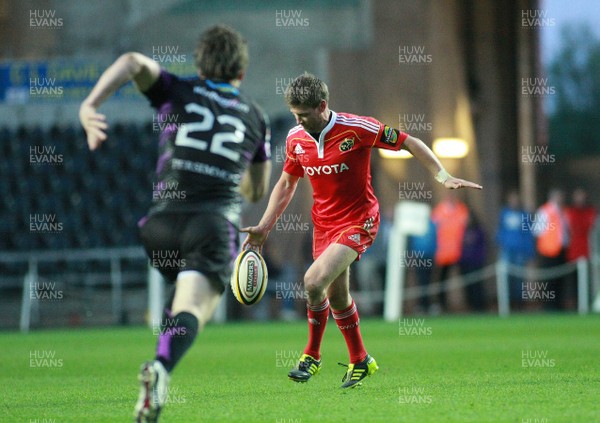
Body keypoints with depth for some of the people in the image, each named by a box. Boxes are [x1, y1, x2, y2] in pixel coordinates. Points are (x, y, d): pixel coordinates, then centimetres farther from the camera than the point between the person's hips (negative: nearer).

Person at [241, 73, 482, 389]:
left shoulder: (356, 128, -19)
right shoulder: (296, 139, -3)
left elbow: (409, 143, -11)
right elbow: (286, 184, 12)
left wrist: (443, 177, -17)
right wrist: (264, 227, 6)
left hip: (358, 221, -6)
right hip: (323, 223, 6)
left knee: (314, 280, -22)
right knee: (336, 296, 10)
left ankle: (312, 356, -1)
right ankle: (360, 361, 32)